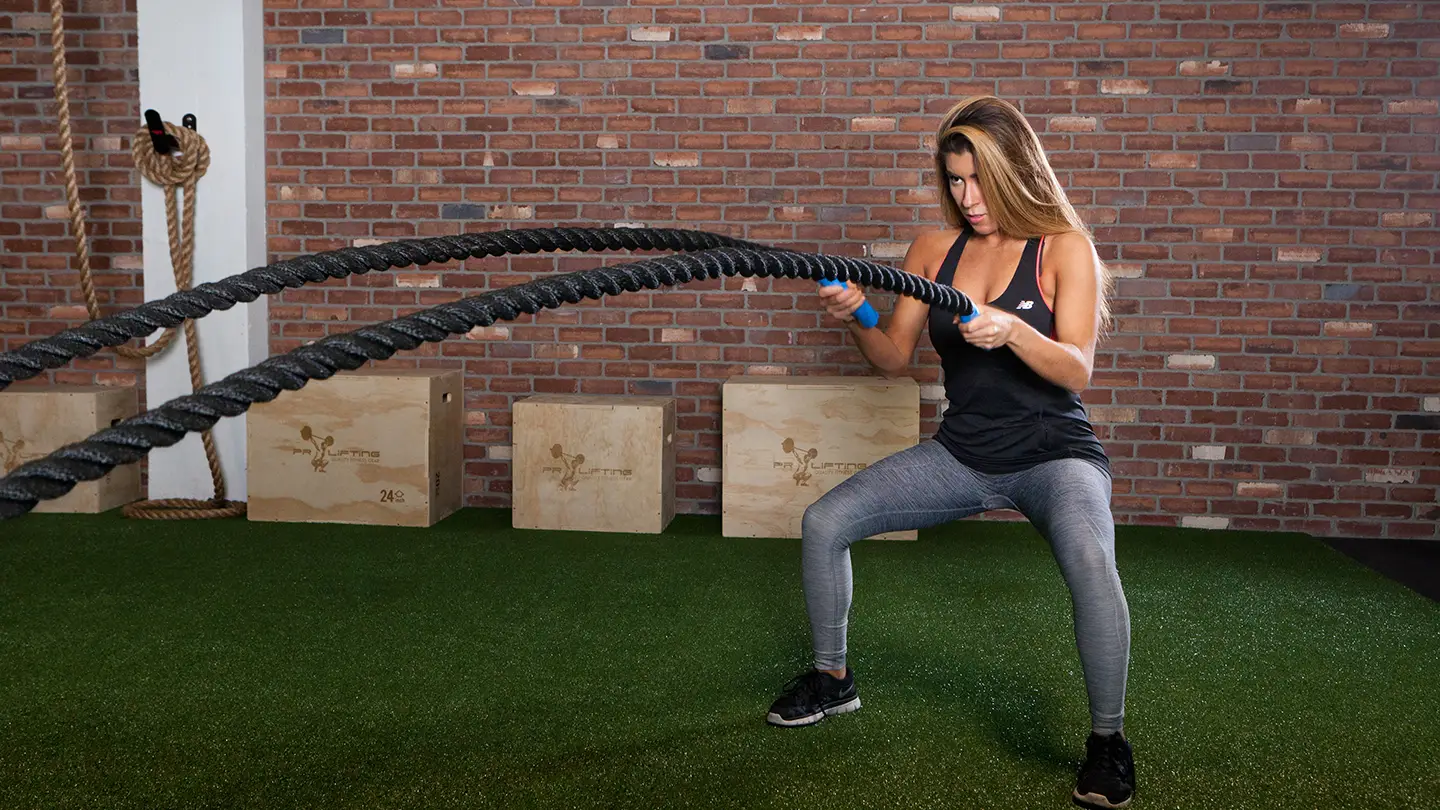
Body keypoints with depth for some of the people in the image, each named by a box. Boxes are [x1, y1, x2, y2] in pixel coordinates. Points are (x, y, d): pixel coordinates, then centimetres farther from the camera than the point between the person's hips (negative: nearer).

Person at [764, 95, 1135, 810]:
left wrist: (1011, 330, -35)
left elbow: (1076, 370, -16)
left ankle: (1107, 739, -12)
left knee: (1088, 558, -35)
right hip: (961, 453, 4)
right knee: (823, 521, -6)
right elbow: (895, 357, 5)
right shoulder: (933, 251, 4)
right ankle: (832, 678, 17)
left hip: (1053, 452, -4)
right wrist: (855, 317, -15)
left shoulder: (1064, 249, -7)